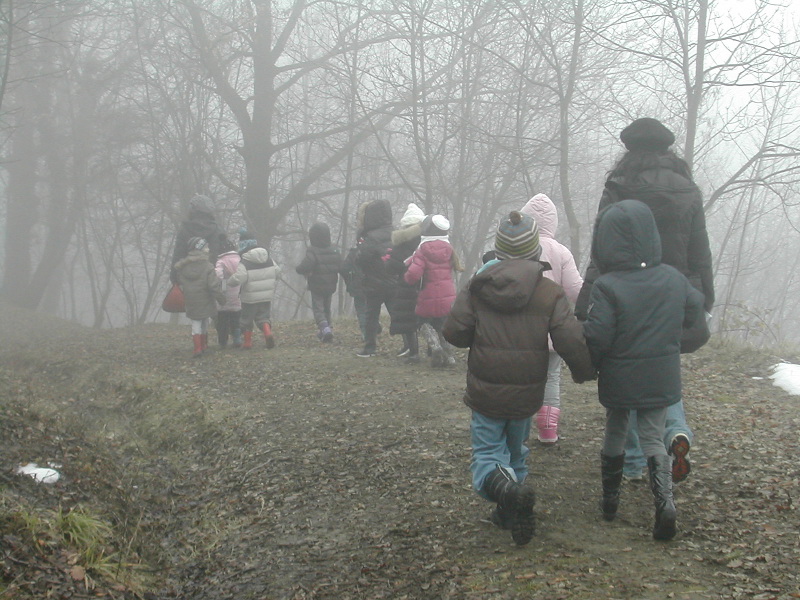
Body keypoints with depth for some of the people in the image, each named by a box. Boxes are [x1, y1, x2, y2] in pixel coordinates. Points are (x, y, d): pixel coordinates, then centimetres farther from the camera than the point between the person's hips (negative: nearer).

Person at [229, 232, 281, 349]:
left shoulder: (244, 264, -16)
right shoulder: (269, 260, 4)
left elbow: (237, 279, -25)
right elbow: (277, 273, 9)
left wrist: (229, 282, -5)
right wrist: (272, 286, 20)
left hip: (250, 298, -4)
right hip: (266, 296, 4)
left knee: (247, 319, 13)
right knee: (263, 317, 13)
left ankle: (248, 342, 18)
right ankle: (268, 332, -15)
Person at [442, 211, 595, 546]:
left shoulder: (477, 288, -6)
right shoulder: (549, 294, -7)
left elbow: (453, 332, -6)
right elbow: (572, 342, -11)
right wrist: (585, 373, 8)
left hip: (485, 392, -1)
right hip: (526, 394, 1)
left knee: (487, 452, 5)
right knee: (516, 451, 22)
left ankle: (502, 484, -26)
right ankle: (512, 512, 24)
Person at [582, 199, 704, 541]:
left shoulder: (607, 287, -19)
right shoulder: (674, 280, -3)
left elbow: (596, 338, -20)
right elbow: (694, 313, 13)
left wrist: (587, 368, -1)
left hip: (619, 381, -3)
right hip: (662, 380, 3)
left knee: (614, 433, 17)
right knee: (653, 438, 9)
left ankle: (610, 498, 27)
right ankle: (664, 500, -9)